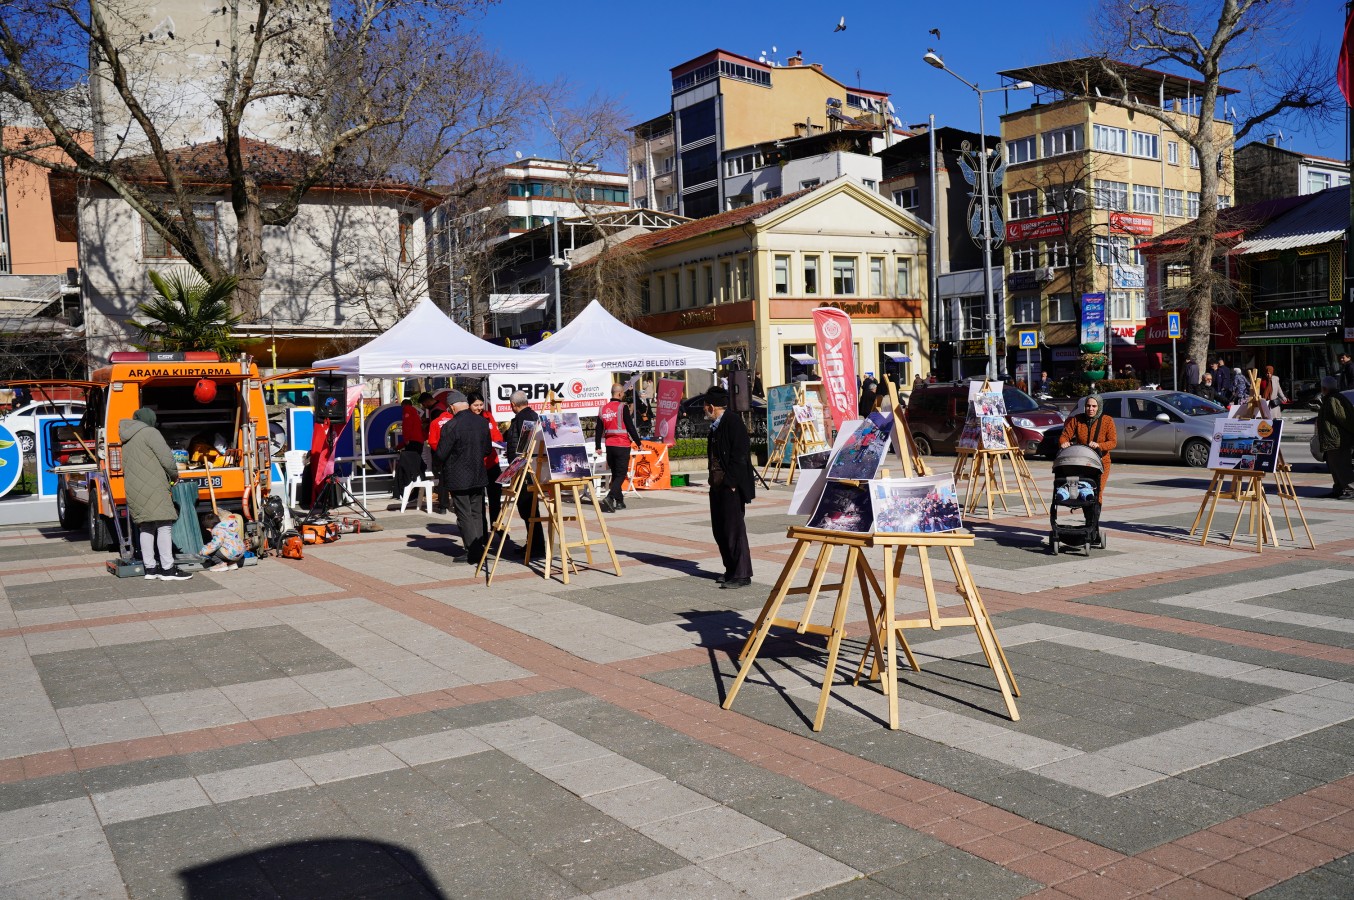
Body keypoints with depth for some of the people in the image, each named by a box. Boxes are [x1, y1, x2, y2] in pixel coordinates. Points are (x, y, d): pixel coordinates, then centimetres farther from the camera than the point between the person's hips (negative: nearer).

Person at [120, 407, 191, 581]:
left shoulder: (127, 439, 20)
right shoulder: (150, 432, -6)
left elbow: (127, 467, 22)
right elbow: (167, 458, -12)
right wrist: (174, 475, 7)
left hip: (134, 490, 9)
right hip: (152, 488, -9)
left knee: (146, 527, 12)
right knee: (164, 525, -7)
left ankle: (150, 568, 13)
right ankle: (167, 569, -9)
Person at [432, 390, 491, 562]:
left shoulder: (451, 426, -19)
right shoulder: (483, 422, 0)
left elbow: (440, 454, -15)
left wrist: (439, 466, 6)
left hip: (458, 479, -6)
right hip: (478, 476, 6)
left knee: (464, 516, 1)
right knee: (477, 514, 15)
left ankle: (474, 555, 0)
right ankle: (479, 550, 18)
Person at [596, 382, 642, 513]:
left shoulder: (603, 408, 8)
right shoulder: (623, 407, -10)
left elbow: (599, 429, 10)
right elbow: (630, 427, -10)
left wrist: (598, 446, 16)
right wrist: (638, 442, -1)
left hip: (609, 446, 6)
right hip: (622, 446, -6)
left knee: (615, 474, 16)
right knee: (621, 475, -4)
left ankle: (619, 502, 19)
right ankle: (609, 498, -21)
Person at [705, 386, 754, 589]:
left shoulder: (733, 423, -13)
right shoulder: (715, 426, 16)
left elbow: (740, 455, -17)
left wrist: (730, 483, -19)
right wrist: (714, 481, 13)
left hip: (731, 487, -10)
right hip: (717, 485, 10)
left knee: (734, 529, -7)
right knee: (719, 529, 12)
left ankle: (742, 575, -1)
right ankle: (731, 570, 22)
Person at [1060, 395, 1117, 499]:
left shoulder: (1107, 421, -3)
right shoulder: (1077, 419, 1)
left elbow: (1113, 442, -10)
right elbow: (1065, 435, -1)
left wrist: (1099, 445, -30)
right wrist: (1064, 443, -26)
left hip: (1101, 462, -2)